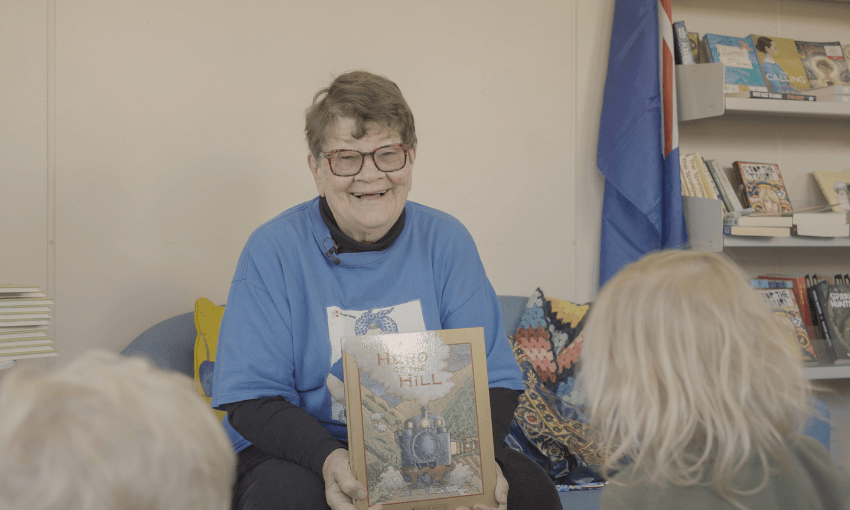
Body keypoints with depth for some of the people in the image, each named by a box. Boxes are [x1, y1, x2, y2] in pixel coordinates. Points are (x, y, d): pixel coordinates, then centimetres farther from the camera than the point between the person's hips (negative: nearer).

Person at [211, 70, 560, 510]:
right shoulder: (273, 250, -7)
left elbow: (492, 379, 0)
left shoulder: (446, 241, 1)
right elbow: (253, 399, -12)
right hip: (300, 449, -2)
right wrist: (328, 458, -31)